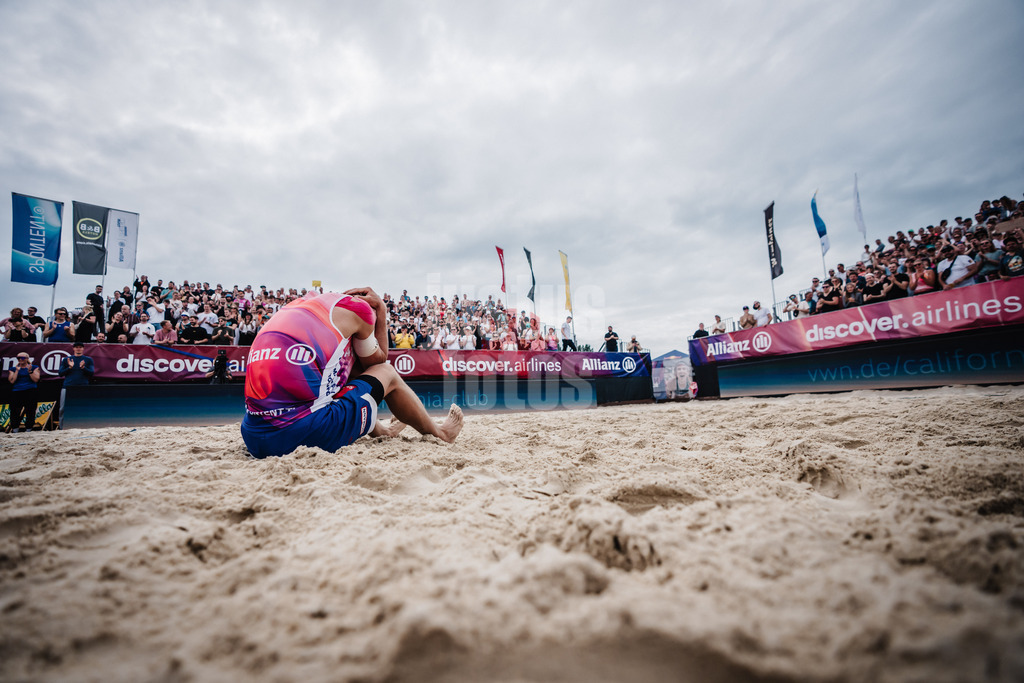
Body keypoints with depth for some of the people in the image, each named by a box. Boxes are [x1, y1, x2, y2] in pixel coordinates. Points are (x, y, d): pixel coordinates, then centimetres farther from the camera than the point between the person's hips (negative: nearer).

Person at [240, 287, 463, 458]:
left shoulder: (296, 306, 23)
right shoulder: (356, 306, 3)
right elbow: (377, 360, 20)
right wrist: (381, 310, 26)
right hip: (306, 434, -7)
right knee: (387, 373, 14)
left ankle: (379, 431, 48)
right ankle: (438, 432, 34)